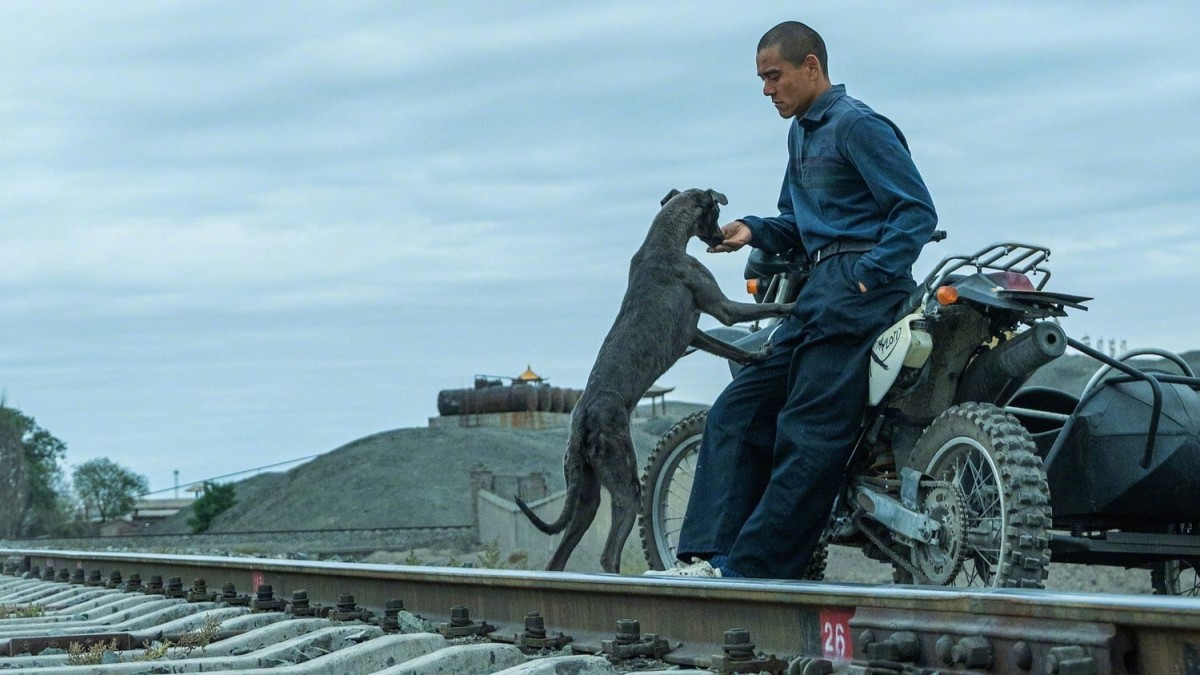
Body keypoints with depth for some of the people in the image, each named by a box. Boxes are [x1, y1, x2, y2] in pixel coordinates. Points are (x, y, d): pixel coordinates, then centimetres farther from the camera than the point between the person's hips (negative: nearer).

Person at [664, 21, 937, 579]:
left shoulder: (858, 125, -6)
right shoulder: (802, 132, 21)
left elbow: (917, 211, -11)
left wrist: (869, 277, -19)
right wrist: (754, 231, 6)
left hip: (860, 286, -10)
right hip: (819, 290, 10)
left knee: (807, 437, -12)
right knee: (736, 414, 3)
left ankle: (752, 569, -16)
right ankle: (709, 555, -2)